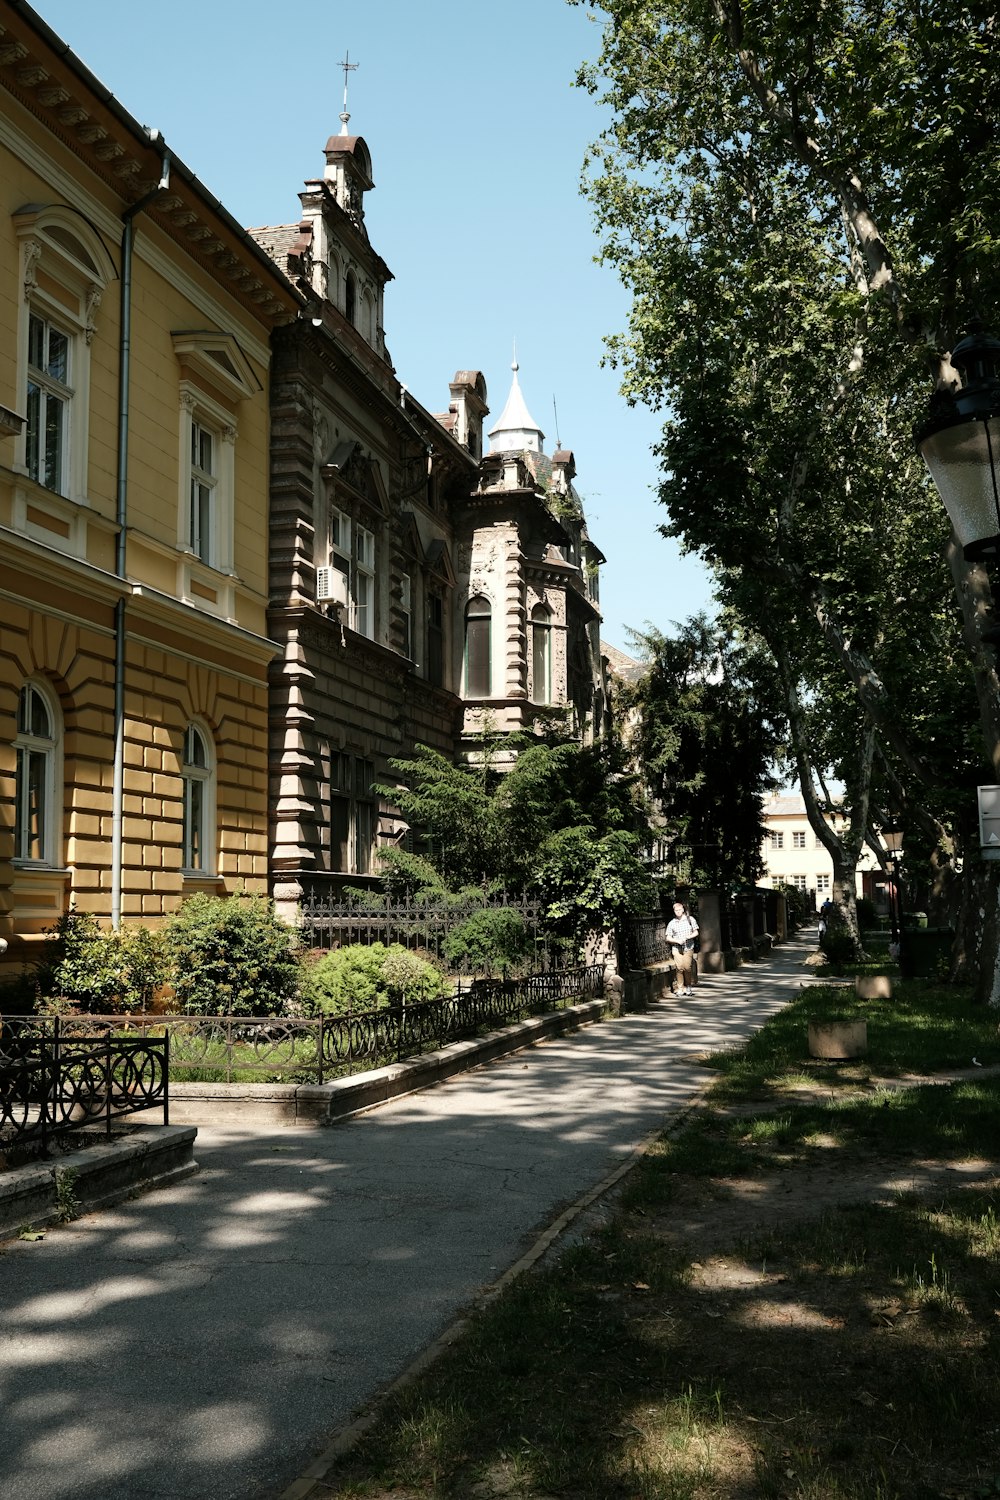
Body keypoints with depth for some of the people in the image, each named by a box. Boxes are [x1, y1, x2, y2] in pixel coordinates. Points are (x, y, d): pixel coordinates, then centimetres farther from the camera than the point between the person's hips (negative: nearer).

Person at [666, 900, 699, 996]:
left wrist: (687, 937, -9)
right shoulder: (672, 923, 5)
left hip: (688, 947, 0)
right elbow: (668, 938, 6)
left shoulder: (690, 919, 6)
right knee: (679, 967, -10)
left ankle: (688, 987, 5)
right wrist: (677, 941, -11)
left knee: (687, 967, -9)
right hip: (676, 948, 0)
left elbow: (696, 933, 9)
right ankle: (680, 988, -2)